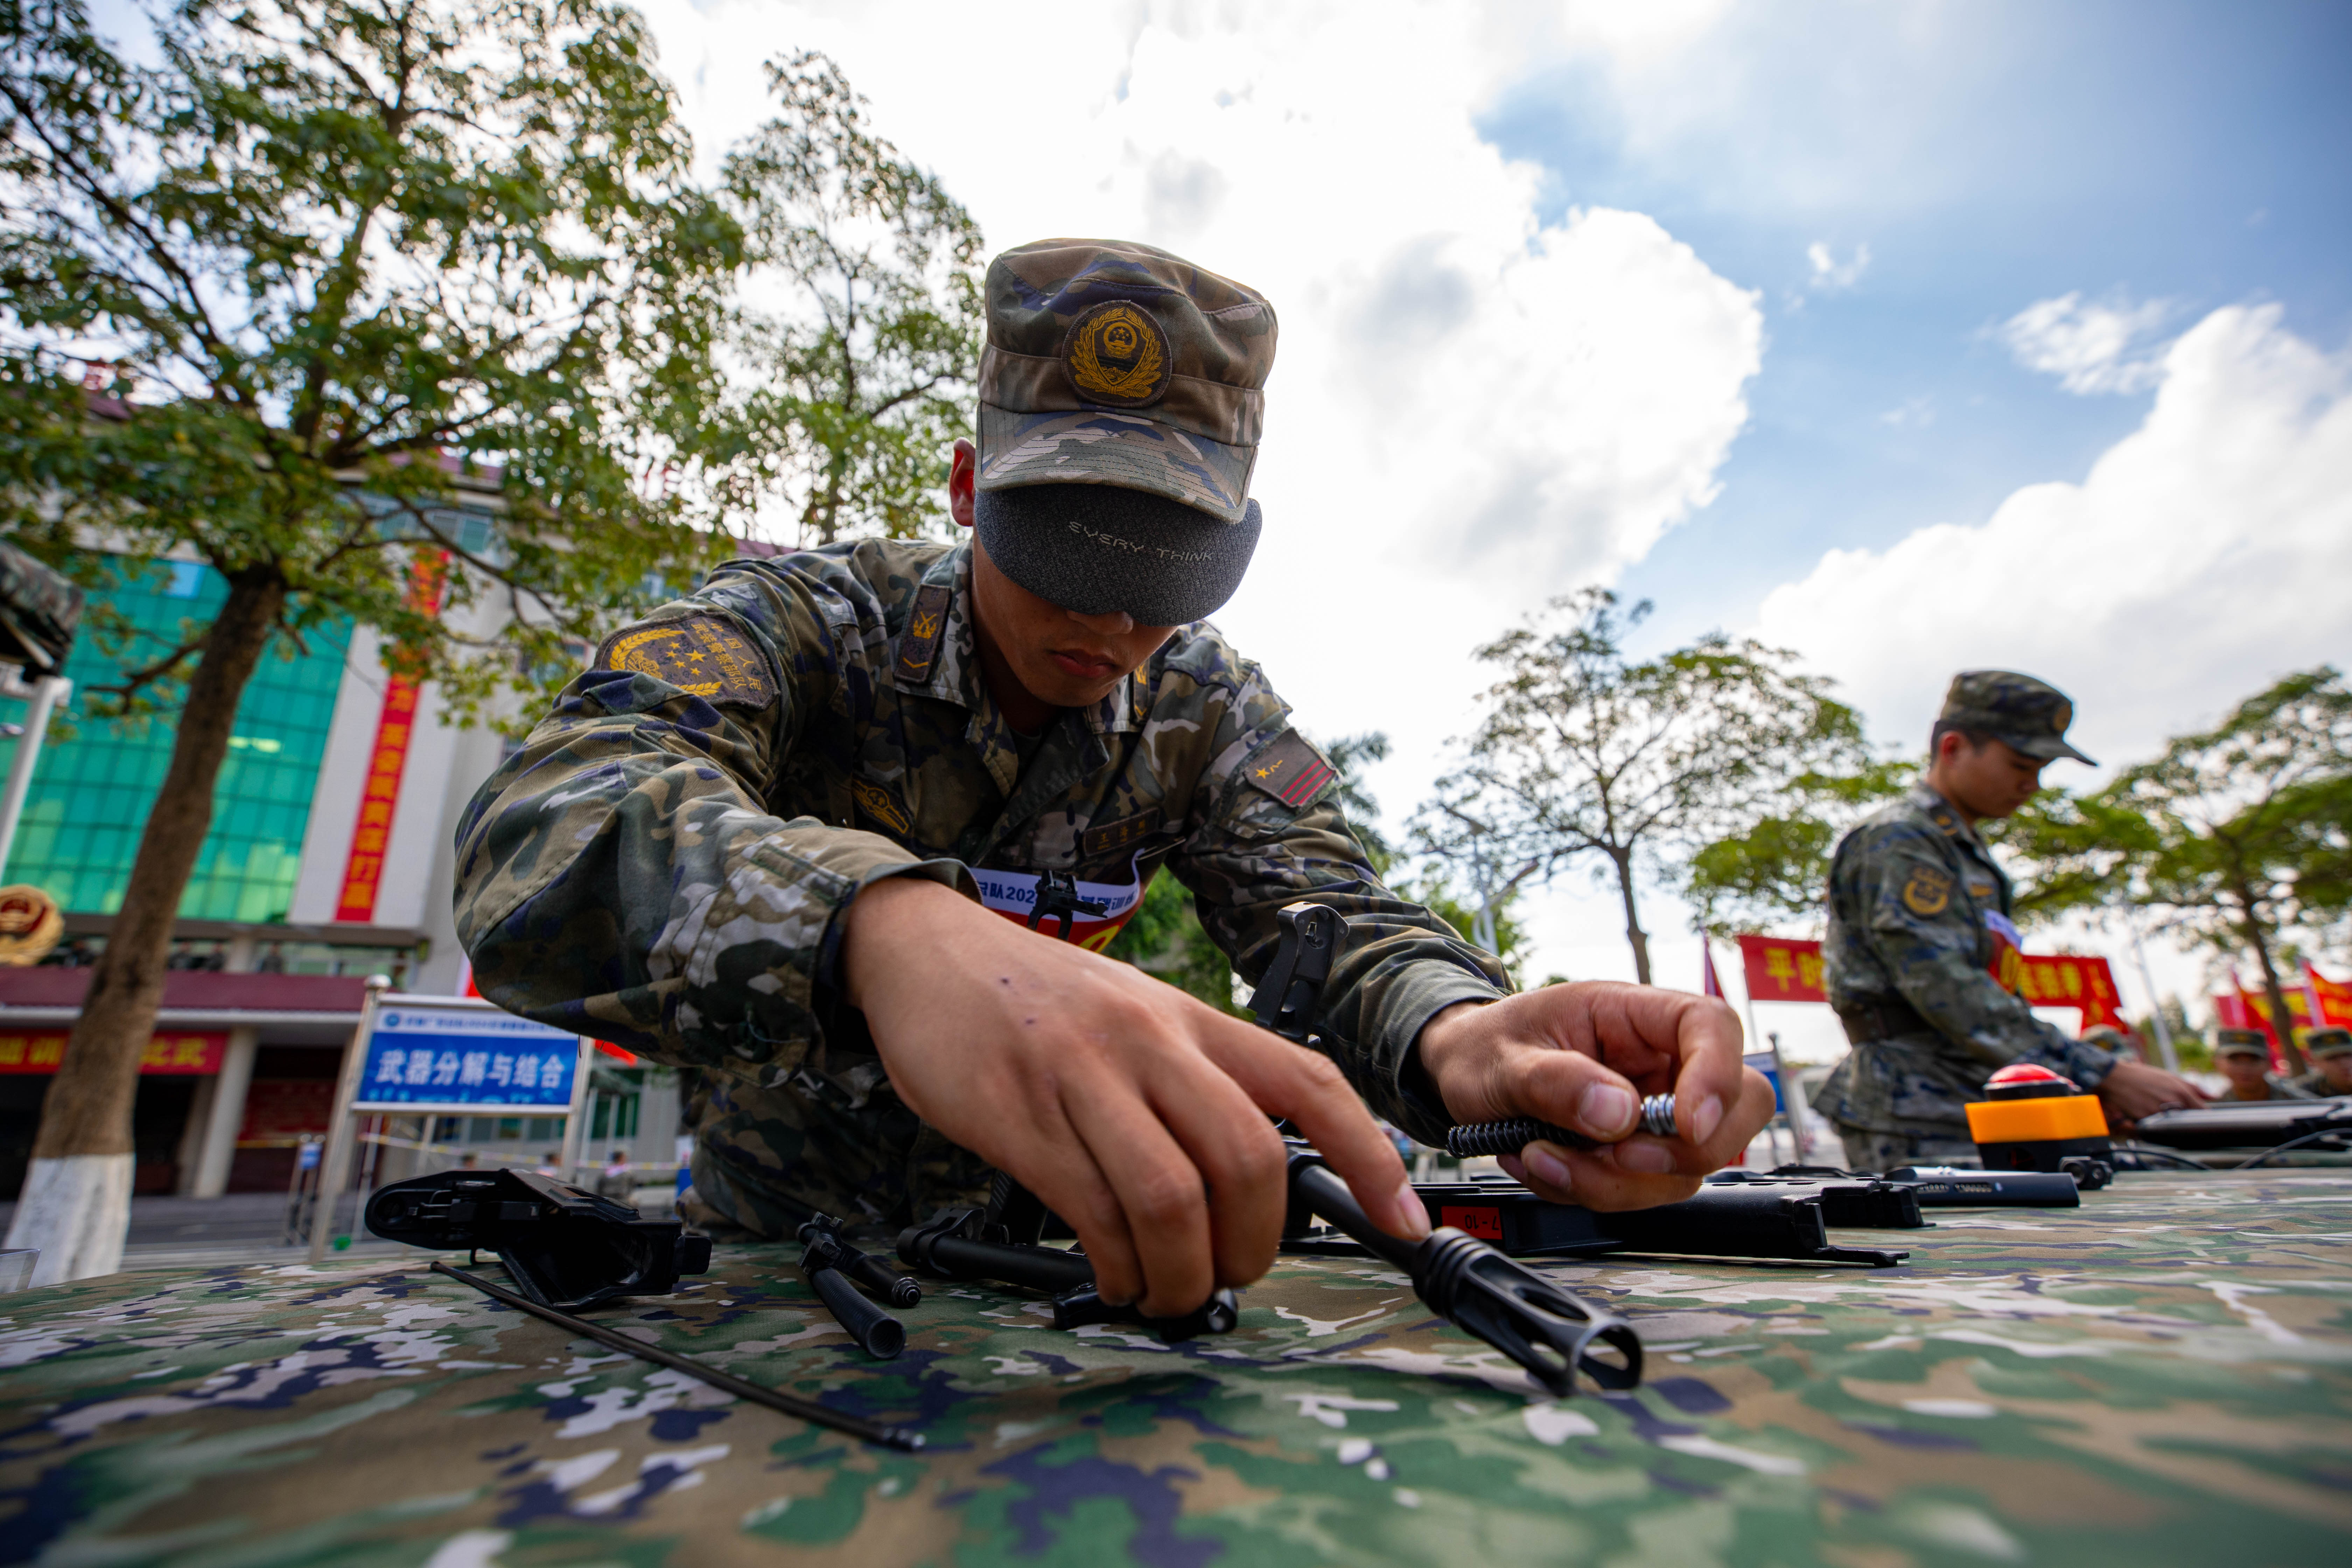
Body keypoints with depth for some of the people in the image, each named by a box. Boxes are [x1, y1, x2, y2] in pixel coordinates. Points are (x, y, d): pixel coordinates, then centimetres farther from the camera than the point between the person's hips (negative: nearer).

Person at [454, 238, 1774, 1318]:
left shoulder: (1207, 709, -8)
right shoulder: (809, 623, -18)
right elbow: (558, 820, -34)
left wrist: (1457, 1035, -38)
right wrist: (887, 925, -55)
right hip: (771, 1240, -1)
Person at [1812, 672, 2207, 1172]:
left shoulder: (1970, 855, 22)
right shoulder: (1896, 843, -11)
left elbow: (1995, 998, 20)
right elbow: (1951, 995, -20)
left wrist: (2082, 1082, 7)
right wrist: (2103, 1074, -21)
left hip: (1974, 1121, 10)